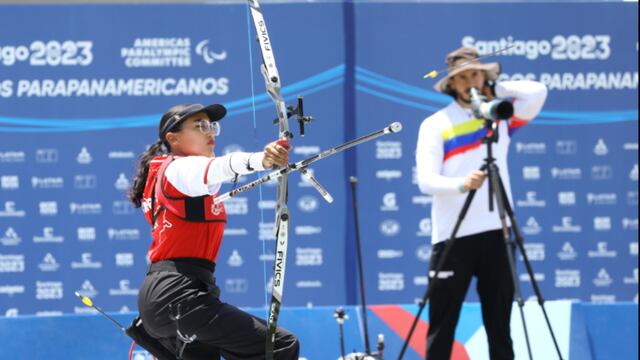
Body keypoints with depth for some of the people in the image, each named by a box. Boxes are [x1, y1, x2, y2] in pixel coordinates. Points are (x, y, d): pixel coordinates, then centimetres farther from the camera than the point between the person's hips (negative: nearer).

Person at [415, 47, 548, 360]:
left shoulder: (500, 115, 10)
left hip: (495, 232, 2)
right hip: (452, 236, -2)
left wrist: (495, 89, 2)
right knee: (442, 326, -2)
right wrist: (461, 184, -28)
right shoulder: (435, 125, 2)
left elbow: (537, 93, -6)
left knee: (499, 325, 6)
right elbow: (426, 180, -9)